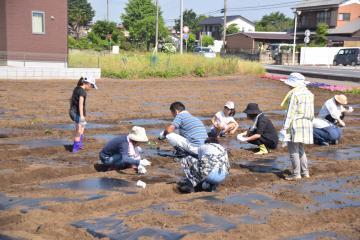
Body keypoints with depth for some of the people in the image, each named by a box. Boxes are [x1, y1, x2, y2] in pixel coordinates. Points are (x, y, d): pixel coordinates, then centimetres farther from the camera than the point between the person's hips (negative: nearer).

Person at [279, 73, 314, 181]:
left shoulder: (294, 94, -13)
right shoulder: (309, 94, 12)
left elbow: (291, 112, -16)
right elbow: (311, 112, 15)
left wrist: (285, 127, -14)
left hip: (295, 125, -8)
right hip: (307, 124, 9)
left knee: (293, 150, -2)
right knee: (301, 149, 19)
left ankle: (296, 174, -1)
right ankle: (305, 172, 21)